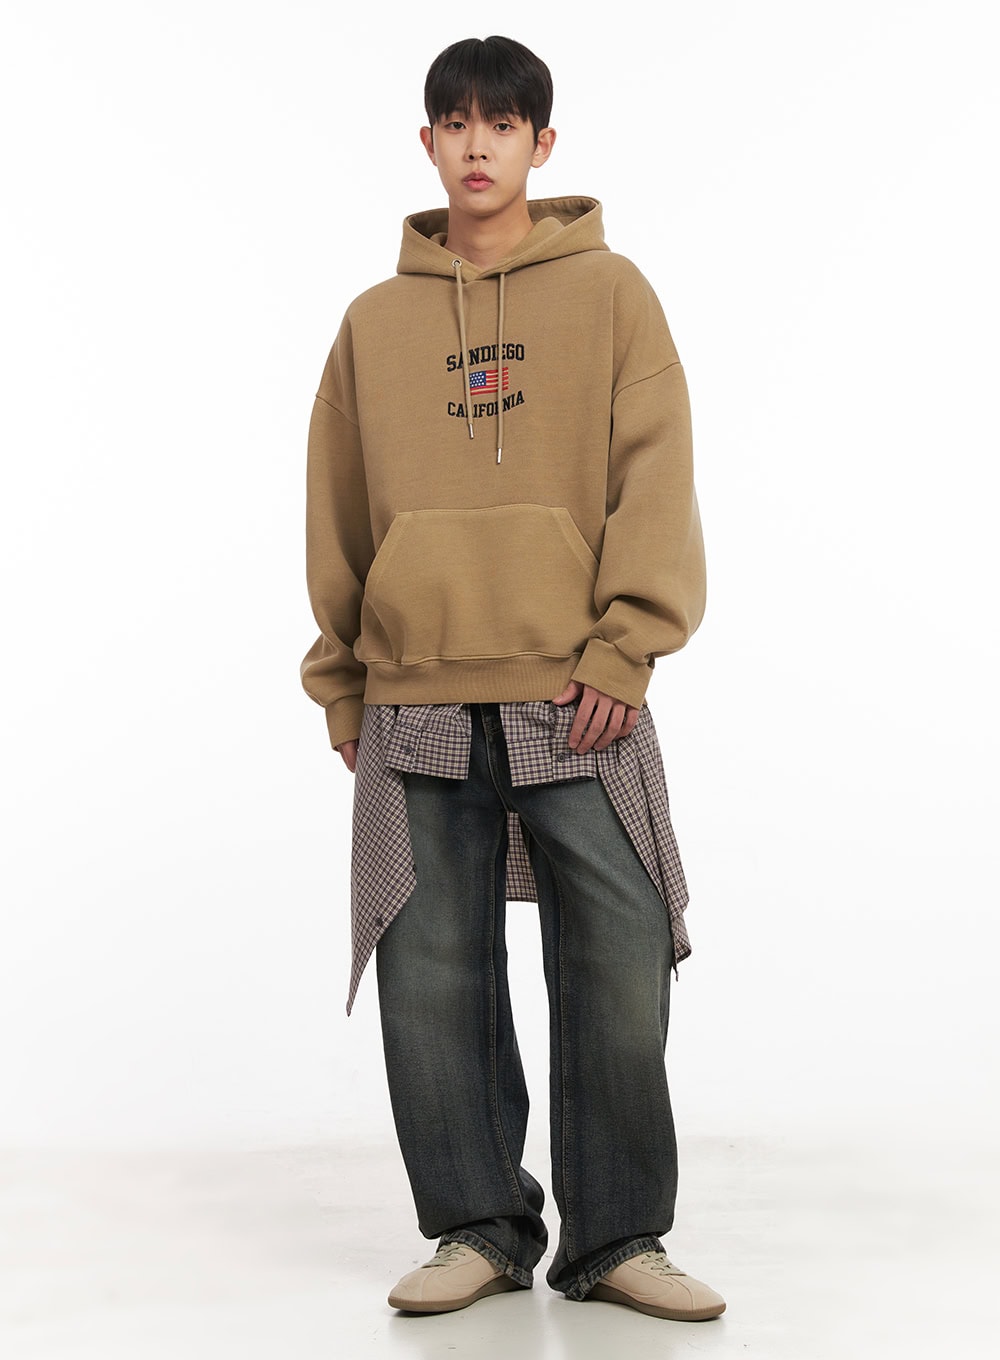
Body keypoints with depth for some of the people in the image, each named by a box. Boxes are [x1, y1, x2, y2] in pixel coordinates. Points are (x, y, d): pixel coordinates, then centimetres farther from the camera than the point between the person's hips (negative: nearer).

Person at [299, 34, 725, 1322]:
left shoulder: (609, 291, 7)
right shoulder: (375, 321, 13)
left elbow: (655, 479, -1)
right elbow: (336, 516, 15)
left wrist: (624, 646, -10)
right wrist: (340, 683, 12)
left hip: (576, 698, -2)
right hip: (417, 707, 2)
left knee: (620, 968, -3)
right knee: (432, 978, 3)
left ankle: (616, 1238, 12)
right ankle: (478, 1228, 18)